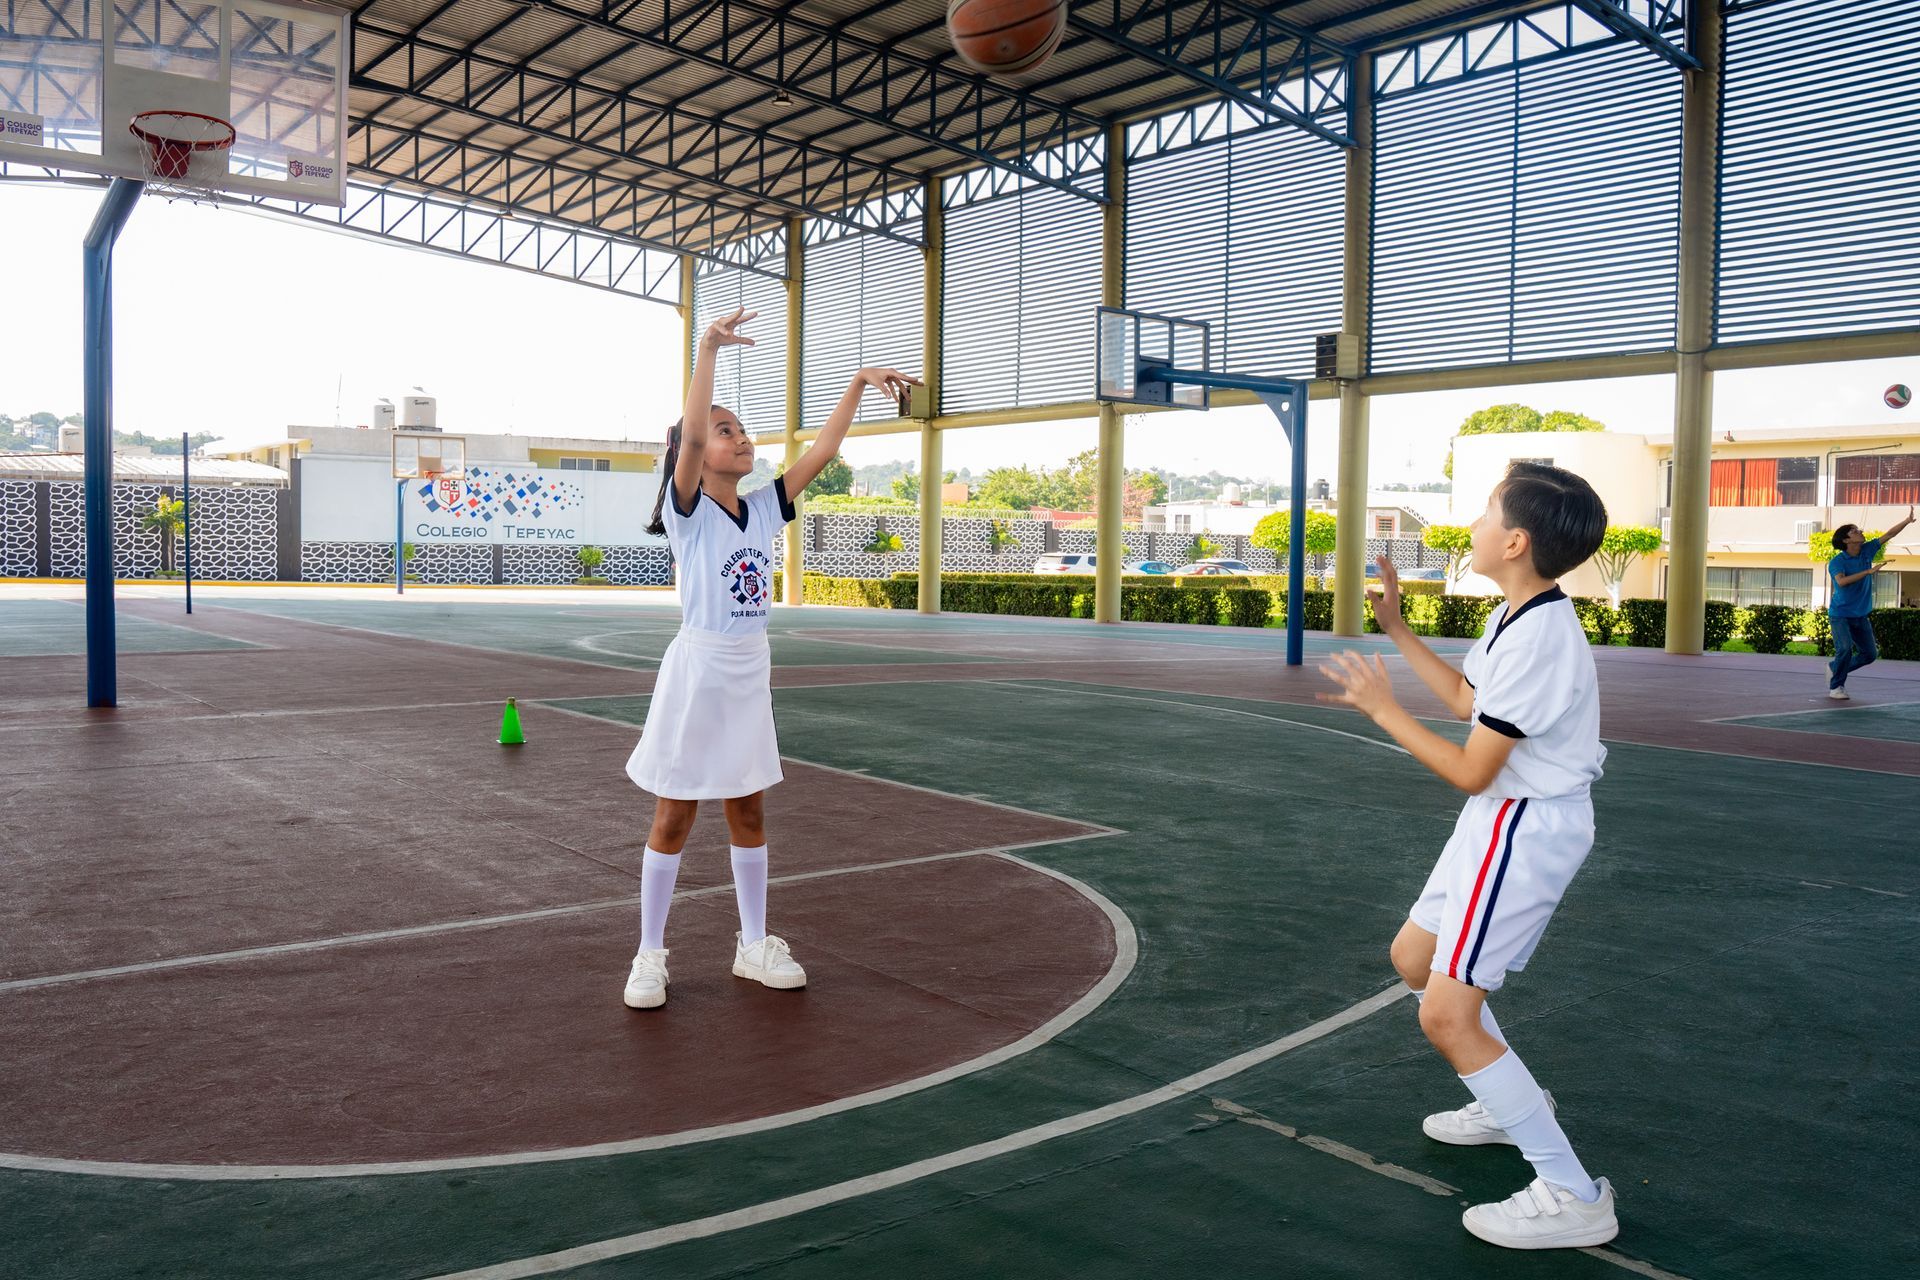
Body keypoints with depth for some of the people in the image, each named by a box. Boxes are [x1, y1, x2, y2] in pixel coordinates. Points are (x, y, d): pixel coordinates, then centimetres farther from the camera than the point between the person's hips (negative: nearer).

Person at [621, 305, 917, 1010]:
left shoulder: (763, 508, 5)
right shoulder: (687, 510, -11)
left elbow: (821, 451, 1)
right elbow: (689, 435, -28)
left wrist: (858, 382, -3)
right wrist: (707, 350, -32)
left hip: (751, 673, 6)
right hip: (697, 670, -5)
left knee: (749, 813, 13)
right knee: (673, 819, 4)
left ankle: (754, 944, 25)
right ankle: (649, 956, 17)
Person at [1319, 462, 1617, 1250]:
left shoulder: (1536, 637, -26)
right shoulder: (1513, 618, 5)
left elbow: (1471, 771, -23)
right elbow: (1469, 702, 22)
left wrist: (1381, 708, -15)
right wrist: (1397, 629, 21)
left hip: (1527, 830, -10)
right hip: (1504, 822, 10)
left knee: (1447, 1017, -11)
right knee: (1413, 959, 23)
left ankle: (1572, 1197, -1)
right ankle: (1513, 1103, 40)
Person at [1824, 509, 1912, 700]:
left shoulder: (1867, 551, 3)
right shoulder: (1836, 562, -14)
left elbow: (1888, 535, 4)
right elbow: (1841, 581, -31)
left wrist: (1908, 520, -7)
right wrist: (1869, 571, -32)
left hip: (1860, 615, 7)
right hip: (1840, 614, -6)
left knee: (1870, 653, 7)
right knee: (1845, 649, -21)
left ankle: (1834, 668, 27)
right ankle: (1836, 687, -4)